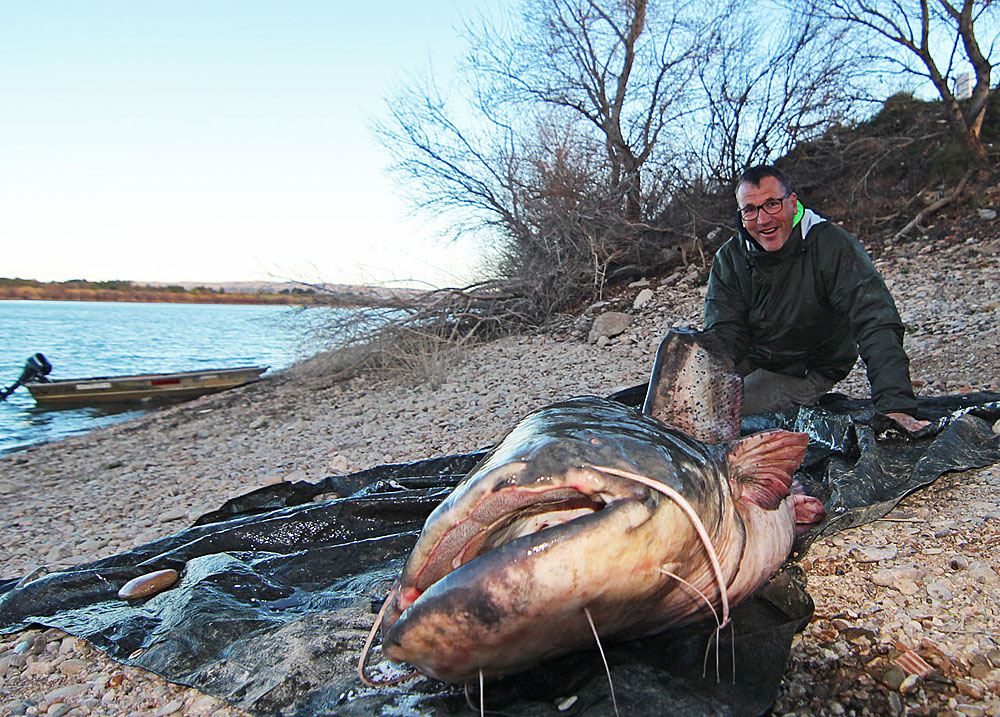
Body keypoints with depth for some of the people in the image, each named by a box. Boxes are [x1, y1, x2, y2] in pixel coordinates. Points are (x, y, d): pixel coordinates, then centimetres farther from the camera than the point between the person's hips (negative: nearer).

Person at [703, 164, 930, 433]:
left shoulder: (834, 247, -20)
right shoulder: (729, 258, -8)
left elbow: (877, 325, -30)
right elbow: (724, 335, -16)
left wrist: (895, 406, -43)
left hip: (807, 374, -4)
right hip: (749, 364, 4)